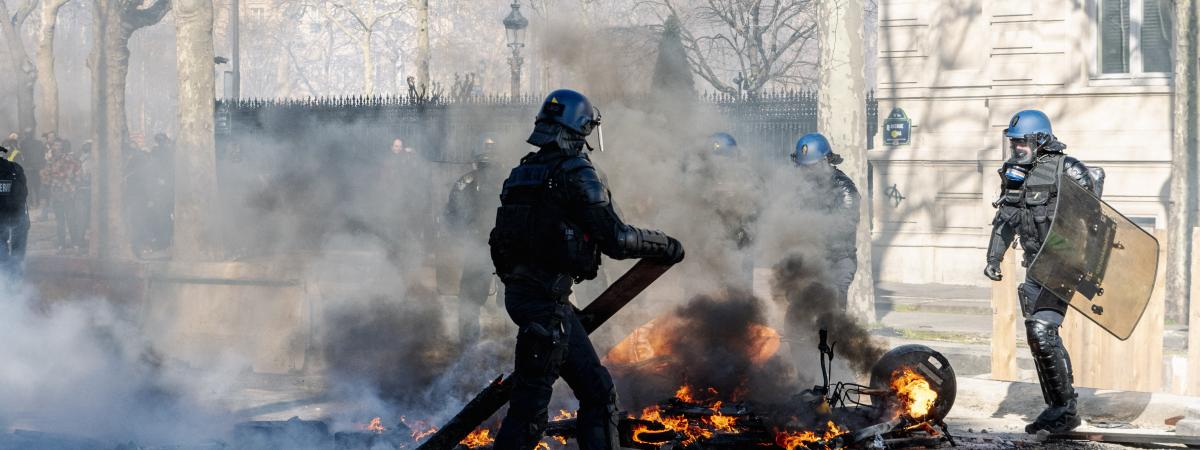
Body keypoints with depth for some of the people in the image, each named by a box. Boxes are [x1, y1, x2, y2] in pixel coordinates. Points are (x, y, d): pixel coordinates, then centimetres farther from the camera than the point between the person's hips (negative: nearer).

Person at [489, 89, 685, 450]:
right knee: (531, 406, -5)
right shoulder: (577, 174, -12)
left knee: (597, 391, 13)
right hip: (546, 298, -9)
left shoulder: (523, 172, 13)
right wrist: (664, 246, 0)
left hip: (519, 289, 9)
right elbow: (616, 239, -15)